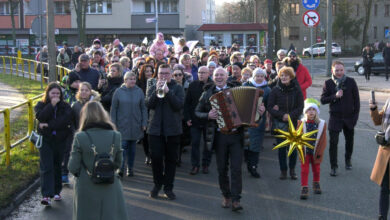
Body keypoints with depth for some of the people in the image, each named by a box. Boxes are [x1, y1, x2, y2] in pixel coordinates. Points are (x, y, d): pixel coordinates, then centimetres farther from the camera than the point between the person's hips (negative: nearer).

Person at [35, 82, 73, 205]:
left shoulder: (65, 106, 3)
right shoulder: (41, 105, 4)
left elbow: (66, 120, -15)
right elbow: (41, 117, -16)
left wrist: (49, 125, -19)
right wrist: (52, 105, -18)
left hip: (60, 140, 1)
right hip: (45, 140, -1)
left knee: (57, 166, 9)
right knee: (46, 167, -9)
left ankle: (56, 192, 23)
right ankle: (46, 195, -15)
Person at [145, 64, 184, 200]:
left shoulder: (177, 88, 5)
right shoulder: (151, 88, 11)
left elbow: (179, 105, -10)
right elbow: (148, 104, -6)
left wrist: (168, 92, -19)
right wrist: (156, 91, -17)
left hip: (172, 129, -1)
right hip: (155, 128, 1)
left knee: (171, 159, 3)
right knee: (156, 158, -1)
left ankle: (168, 187, 11)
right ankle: (157, 184, 17)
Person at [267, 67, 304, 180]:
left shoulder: (297, 90, 0)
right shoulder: (275, 90, 0)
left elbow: (300, 107, -1)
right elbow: (270, 107, -4)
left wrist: (290, 116, -17)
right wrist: (282, 115, -17)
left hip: (293, 123, 0)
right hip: (279, 124, 0)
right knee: (281, 148, 4)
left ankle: (292, 169, 17)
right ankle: (283, 170, 15)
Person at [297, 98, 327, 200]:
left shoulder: (322, 124, -8)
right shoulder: (301, 123, -8)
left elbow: (323, 140, -5)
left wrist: (319, 152, -9)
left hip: (316, 153, 1)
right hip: (305, 152, -1)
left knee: (316, 169, 18)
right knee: (304, 170, -1)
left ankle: (316, 184, 40)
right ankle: (304, 188, 5)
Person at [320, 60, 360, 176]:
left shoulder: (351, 82, -4)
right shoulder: (328, 83, -4)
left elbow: (356, 99, 0)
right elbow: (323, 100, -4)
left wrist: (356, 115, -4)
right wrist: (334, 96, -20)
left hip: (349, 116, 1)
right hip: (335, 117, -1)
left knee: (349, 140, 16)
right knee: (333, 142, -6)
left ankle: (348, 160, 39)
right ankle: (333, 166, 2)